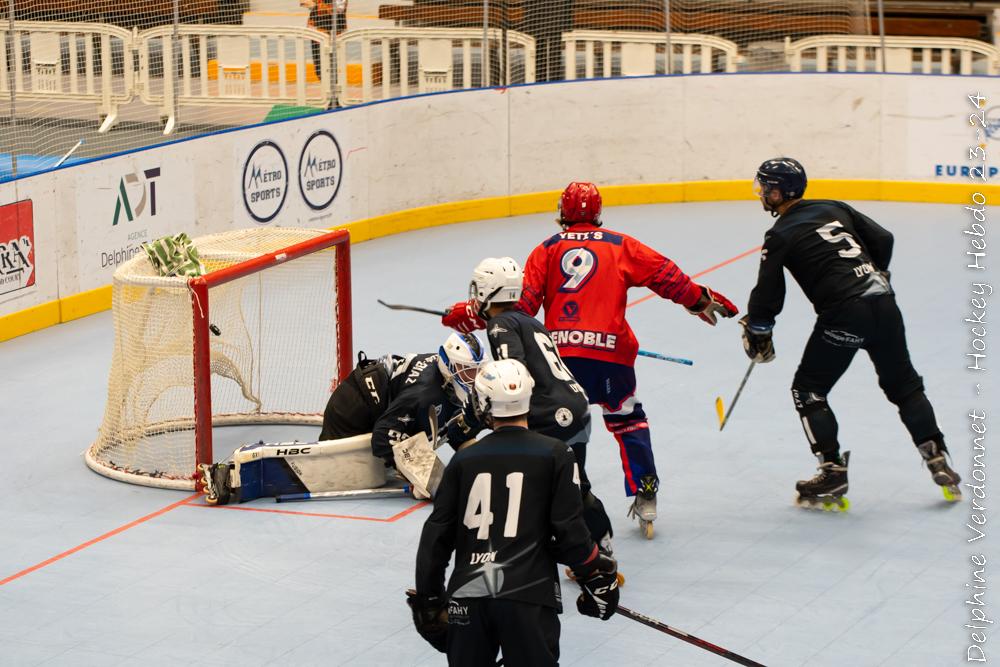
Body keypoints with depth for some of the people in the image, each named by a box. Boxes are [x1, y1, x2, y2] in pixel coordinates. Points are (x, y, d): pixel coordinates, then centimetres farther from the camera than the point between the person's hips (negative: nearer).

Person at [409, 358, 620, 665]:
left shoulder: (463, 459, 10)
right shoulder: (554, 454, 1)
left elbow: (436, 535, 9)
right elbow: (569, 528, -3)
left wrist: (429, 598, 18)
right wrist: (595, 575, 12)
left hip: (466, 597, 3)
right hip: (527, 597, -3)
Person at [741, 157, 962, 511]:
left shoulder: (781, 235, 0)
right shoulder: (834, 208, 17)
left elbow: (768, 295, 0)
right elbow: (883, 239, 17)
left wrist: (757, 335, 16)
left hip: (844, 314, -6)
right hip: (883, 302, 6)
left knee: (808, 389, 9)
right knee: (904, 385, 20)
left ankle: (833, 473, 5)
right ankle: (938, 461, 16)